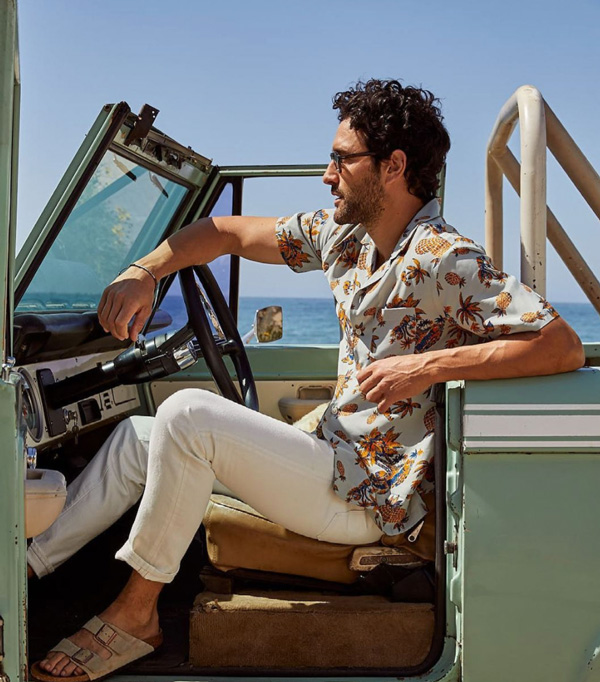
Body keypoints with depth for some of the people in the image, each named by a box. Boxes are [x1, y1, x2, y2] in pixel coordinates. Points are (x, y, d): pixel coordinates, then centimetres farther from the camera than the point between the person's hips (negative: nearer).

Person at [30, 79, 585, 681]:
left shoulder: (445, 261, -19)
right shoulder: (342, 237, 6)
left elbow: (565, 347, -27)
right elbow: (228, 233, 13)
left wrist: (431, 366, -31)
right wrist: (144, 270, -2)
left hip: (372, 498, -9)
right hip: (335, 459, 9)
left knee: (187, 414, -22)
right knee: (137, 437, 10)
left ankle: (135, 614, -9)